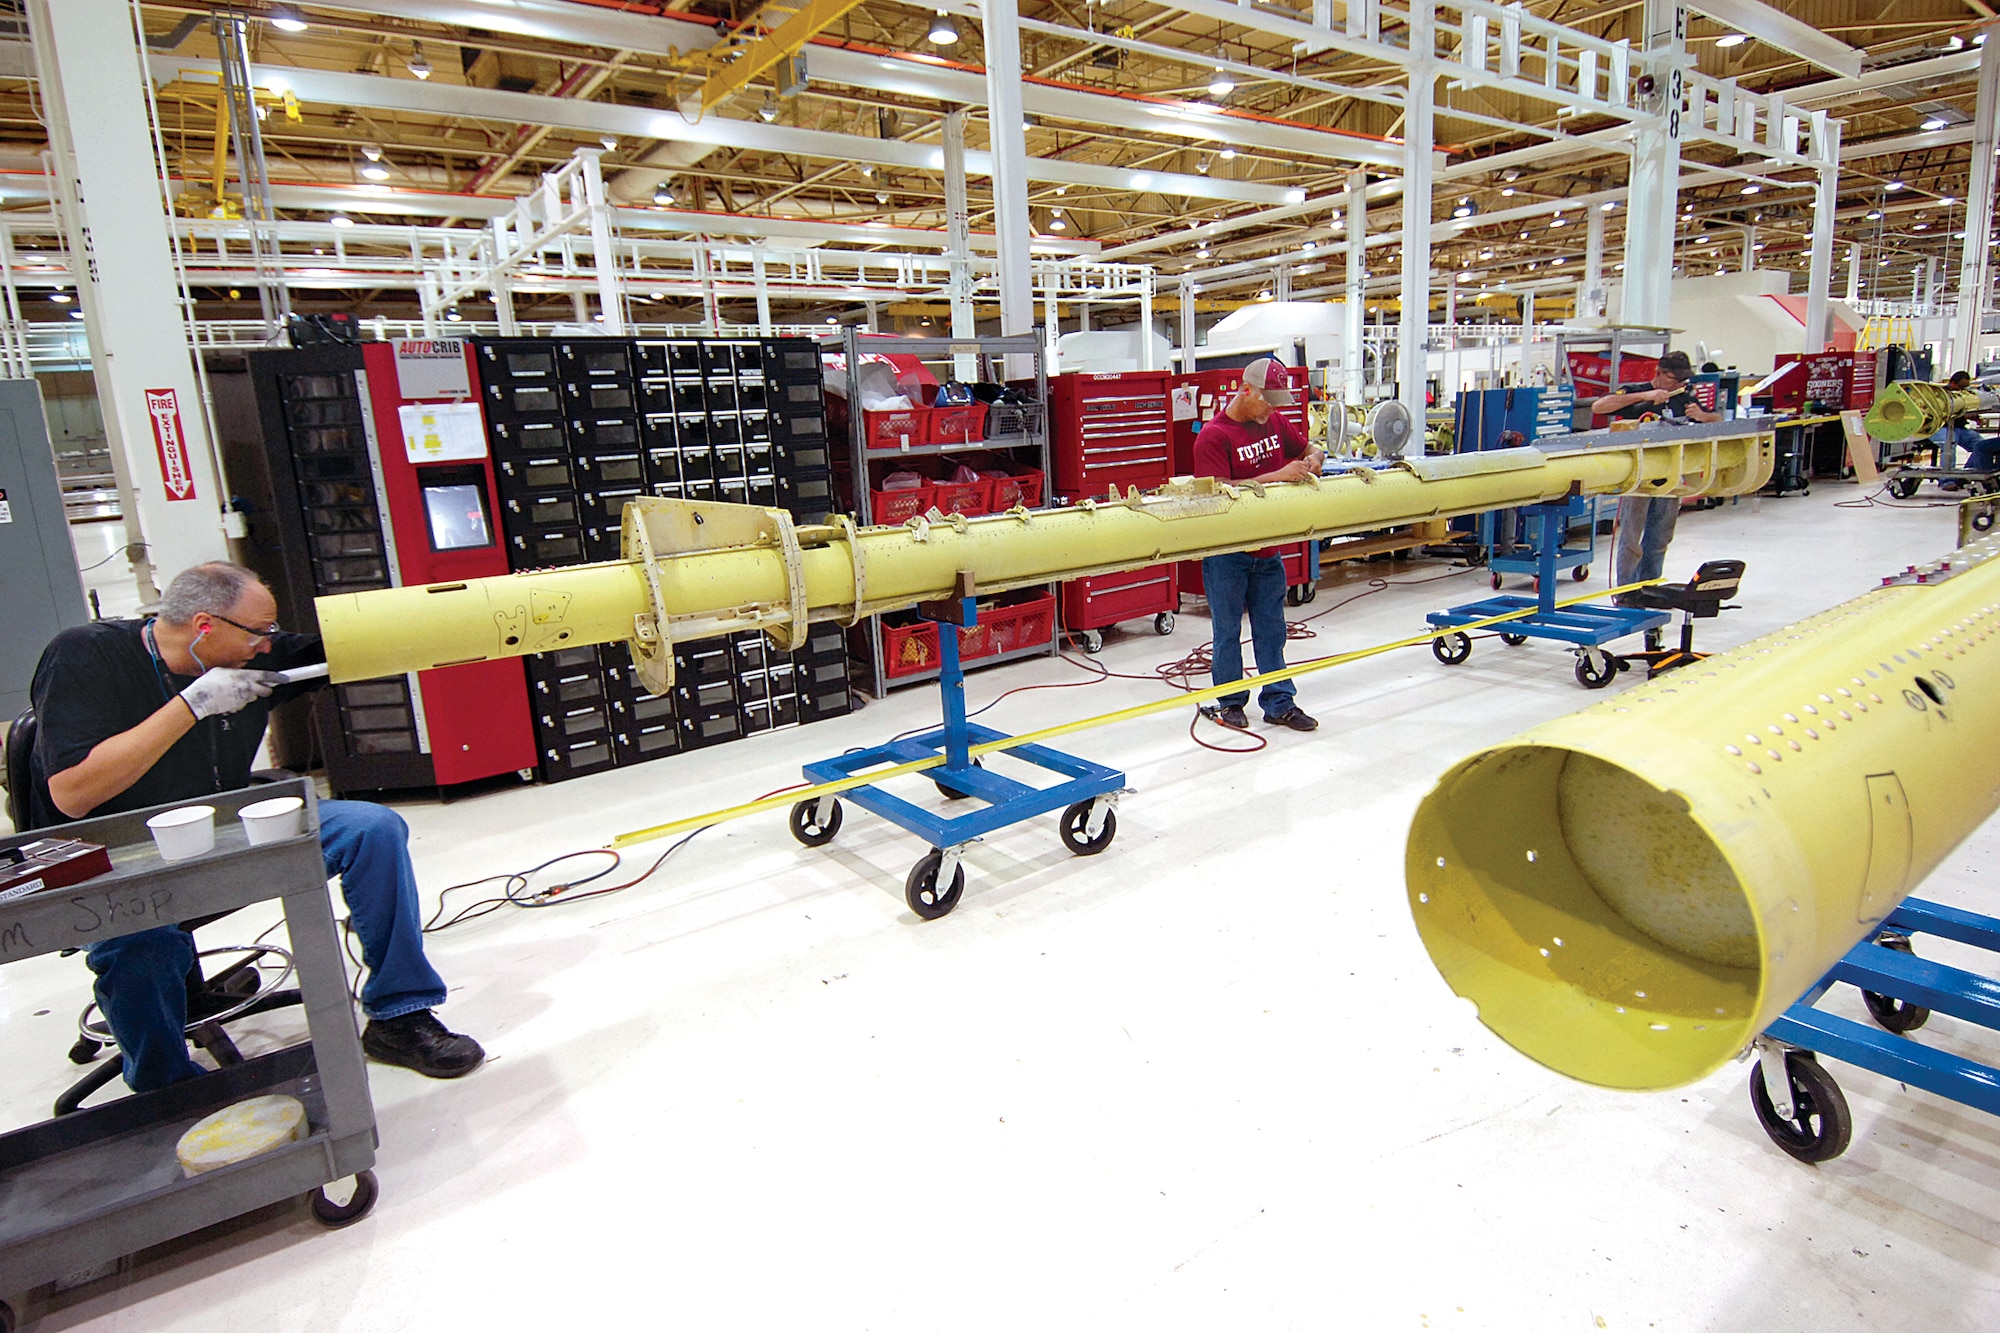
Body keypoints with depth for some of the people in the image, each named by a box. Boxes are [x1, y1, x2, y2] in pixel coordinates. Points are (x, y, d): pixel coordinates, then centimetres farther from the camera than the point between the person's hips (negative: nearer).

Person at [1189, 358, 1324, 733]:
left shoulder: (1274, 422, 7)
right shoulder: (1213, 436, -14)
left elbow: (1310, 450, 20)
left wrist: (1312, 461, -5)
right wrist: (1278, 476, -26)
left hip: (1268, 550, 6)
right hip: (1227, 554, -6)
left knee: (1271, 629, 12)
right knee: (1228, 631, 8)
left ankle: (1279, 703, 20)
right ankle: (1229, 702, 22)